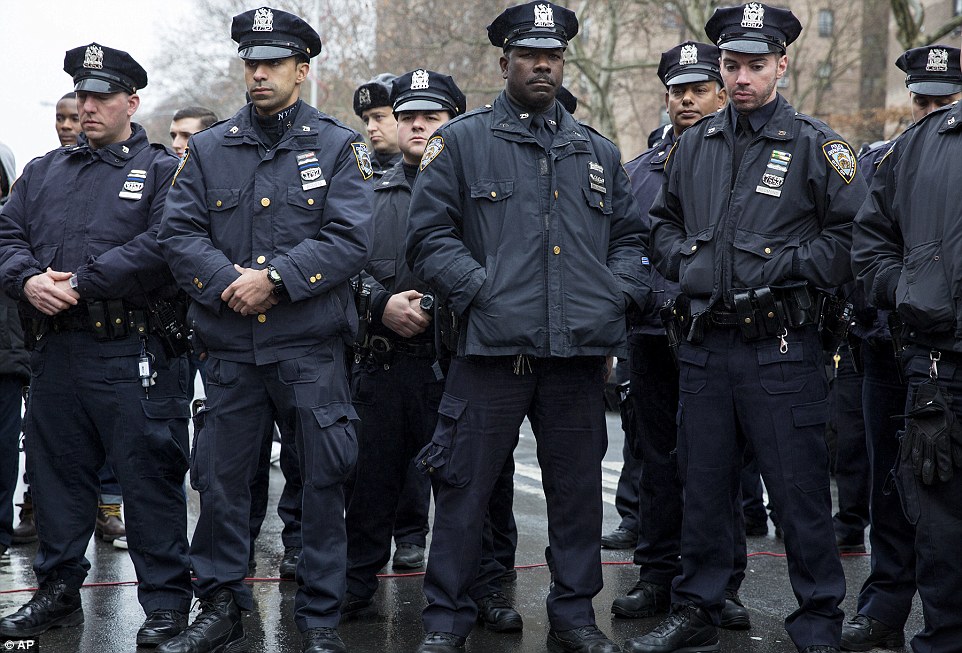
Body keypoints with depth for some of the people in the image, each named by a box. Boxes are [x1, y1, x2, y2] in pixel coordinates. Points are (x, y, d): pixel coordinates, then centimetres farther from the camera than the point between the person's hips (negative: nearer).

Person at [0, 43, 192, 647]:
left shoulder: (162, 170, 1)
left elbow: (161, 246, -14)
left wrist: (78, 283, -17)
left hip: (132, 353, -6)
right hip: (55, 351, 6)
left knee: (150, 477, -2)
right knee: (55, 473, 13)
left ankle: (167, 603, 6)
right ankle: (58, 592, 26)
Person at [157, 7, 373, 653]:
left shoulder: (340, 147, 2)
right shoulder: (208, 149, 9)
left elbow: (351, 240, -9)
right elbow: (179, 233, 2)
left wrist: (275, 278, -17)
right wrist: (228, 282, -15)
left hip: (312, 349, -2)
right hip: (231, 349, 3)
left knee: (324, 479, 2)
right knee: (221, 479, 8)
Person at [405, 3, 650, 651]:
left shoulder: (598, 152, 18)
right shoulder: (462, 142, 5)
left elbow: (630, 235, 21)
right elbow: (429, 235, 0)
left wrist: (619, 293, 3)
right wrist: (481, 290, -12)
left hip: (580, 353, 4)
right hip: (492, 349, -3)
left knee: (578, 489, 10)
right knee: (465, 487, 0)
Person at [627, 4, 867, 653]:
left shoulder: (816, 145, -3)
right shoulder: (695, 145, 12)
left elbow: (853, 237, -7)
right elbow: (663, 223, 23)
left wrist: (780, 267, -12)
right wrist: (684, 261, 5)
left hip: (781, 350, -4)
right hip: (704, 346, 5)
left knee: (800, 491, 0)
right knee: (704, 488, 13)